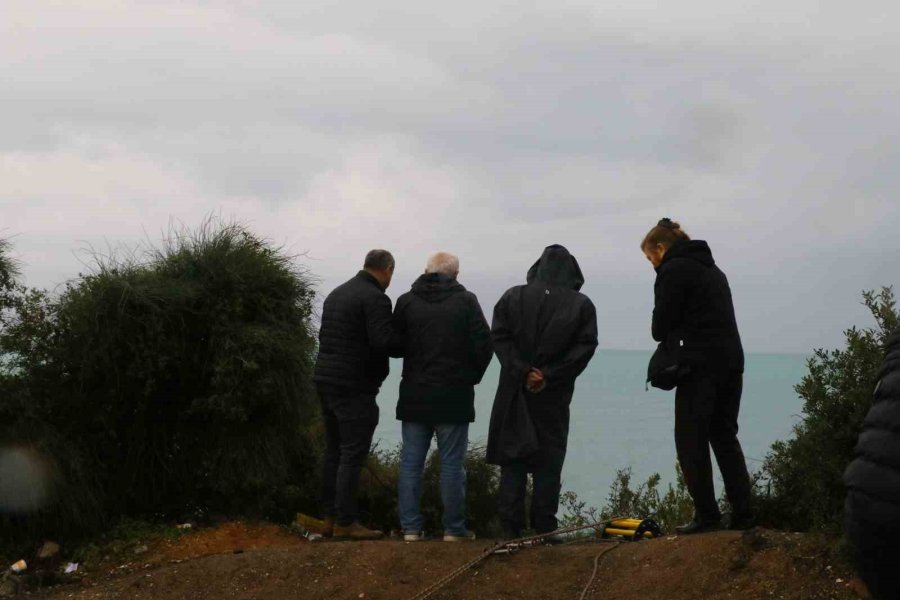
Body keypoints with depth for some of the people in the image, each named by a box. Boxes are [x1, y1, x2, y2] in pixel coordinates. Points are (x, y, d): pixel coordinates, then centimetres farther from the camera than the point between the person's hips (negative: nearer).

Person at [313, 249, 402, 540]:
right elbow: (385, 341, -22)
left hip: (326, 381, 9)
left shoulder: (337, 293, 16)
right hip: (354, 386, -9)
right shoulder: (375, 298, -14)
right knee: (352, 454, -5)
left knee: (334, 451, 15)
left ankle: (329, 516, 19)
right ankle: (346, 522, -3)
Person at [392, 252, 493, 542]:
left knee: (411, 463, 8)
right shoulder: (465, 301, -5)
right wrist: (471, 376, 6)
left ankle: (411, 528, 8)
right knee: (452, 463, 4)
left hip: (414, 395, 2)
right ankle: (454, 529, 8)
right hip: (453, 396, -2)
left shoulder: (406, 301, 1)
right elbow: (483, 344, -9)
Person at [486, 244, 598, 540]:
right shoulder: (582, 305, -1)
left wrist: (523, 371, -8)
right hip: (554, 396, -1)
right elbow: (585, 346, -8)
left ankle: (510, 527, 4)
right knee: (549, 461, 6)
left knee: (513, 460, 6)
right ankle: (544, 528, 5)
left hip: (514, 393, 1)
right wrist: (549, 375, -9)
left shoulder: (513, 297, 1)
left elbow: (499, 337, -7)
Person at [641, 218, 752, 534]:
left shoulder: (673, 270, -5)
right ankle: (742, 514, 11)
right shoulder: (712, 269, 23)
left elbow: (662, 322, -7)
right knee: (725, 437, 13)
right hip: (731, 360, 9)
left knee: (692, 441, -2)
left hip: (700, 365, -9)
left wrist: (667, 340, 15)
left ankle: (707, 515, -3)